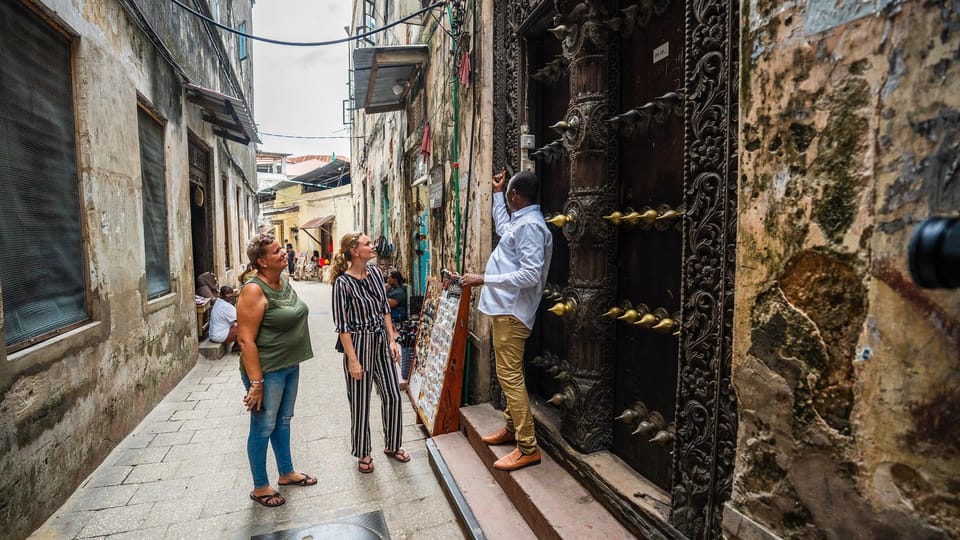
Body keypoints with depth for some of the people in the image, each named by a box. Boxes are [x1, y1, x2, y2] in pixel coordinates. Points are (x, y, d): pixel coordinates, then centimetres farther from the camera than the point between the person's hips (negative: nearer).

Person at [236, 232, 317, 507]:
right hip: (266, 371, -8)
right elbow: (246, 340, -22)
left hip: (290, 365, 8)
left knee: (283, 420, 21)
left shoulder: (284, 281, 4)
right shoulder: (254, 291, -21)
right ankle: (260, 487, 26)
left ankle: (286, 472, 39)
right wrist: (256, 382, -23)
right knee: (264, 428, 8)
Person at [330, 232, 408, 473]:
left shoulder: (375, 273, 2)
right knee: (361, 403, 8)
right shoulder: (343, 283, -16)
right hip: (359, 344, -6)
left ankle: (392, 445, 32)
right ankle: (363, 453, 30)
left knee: (393, 395, 11)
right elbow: (342, 325, -14)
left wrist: (392, 340, 5)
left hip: (381, 342, 6)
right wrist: (353, 360, -15)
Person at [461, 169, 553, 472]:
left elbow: (530, 275, -25)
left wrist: (483, 279, -24)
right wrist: (496, 194, 39)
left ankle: (528, 448, 0)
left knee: (509, 375, -8)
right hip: (506, 308, 11)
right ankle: (511, 429, 32)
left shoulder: (529, 225, -17)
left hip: (512, 312, -11)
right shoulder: (520, 221, 14)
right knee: (510, 373, 18)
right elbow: (502, 227, 39)